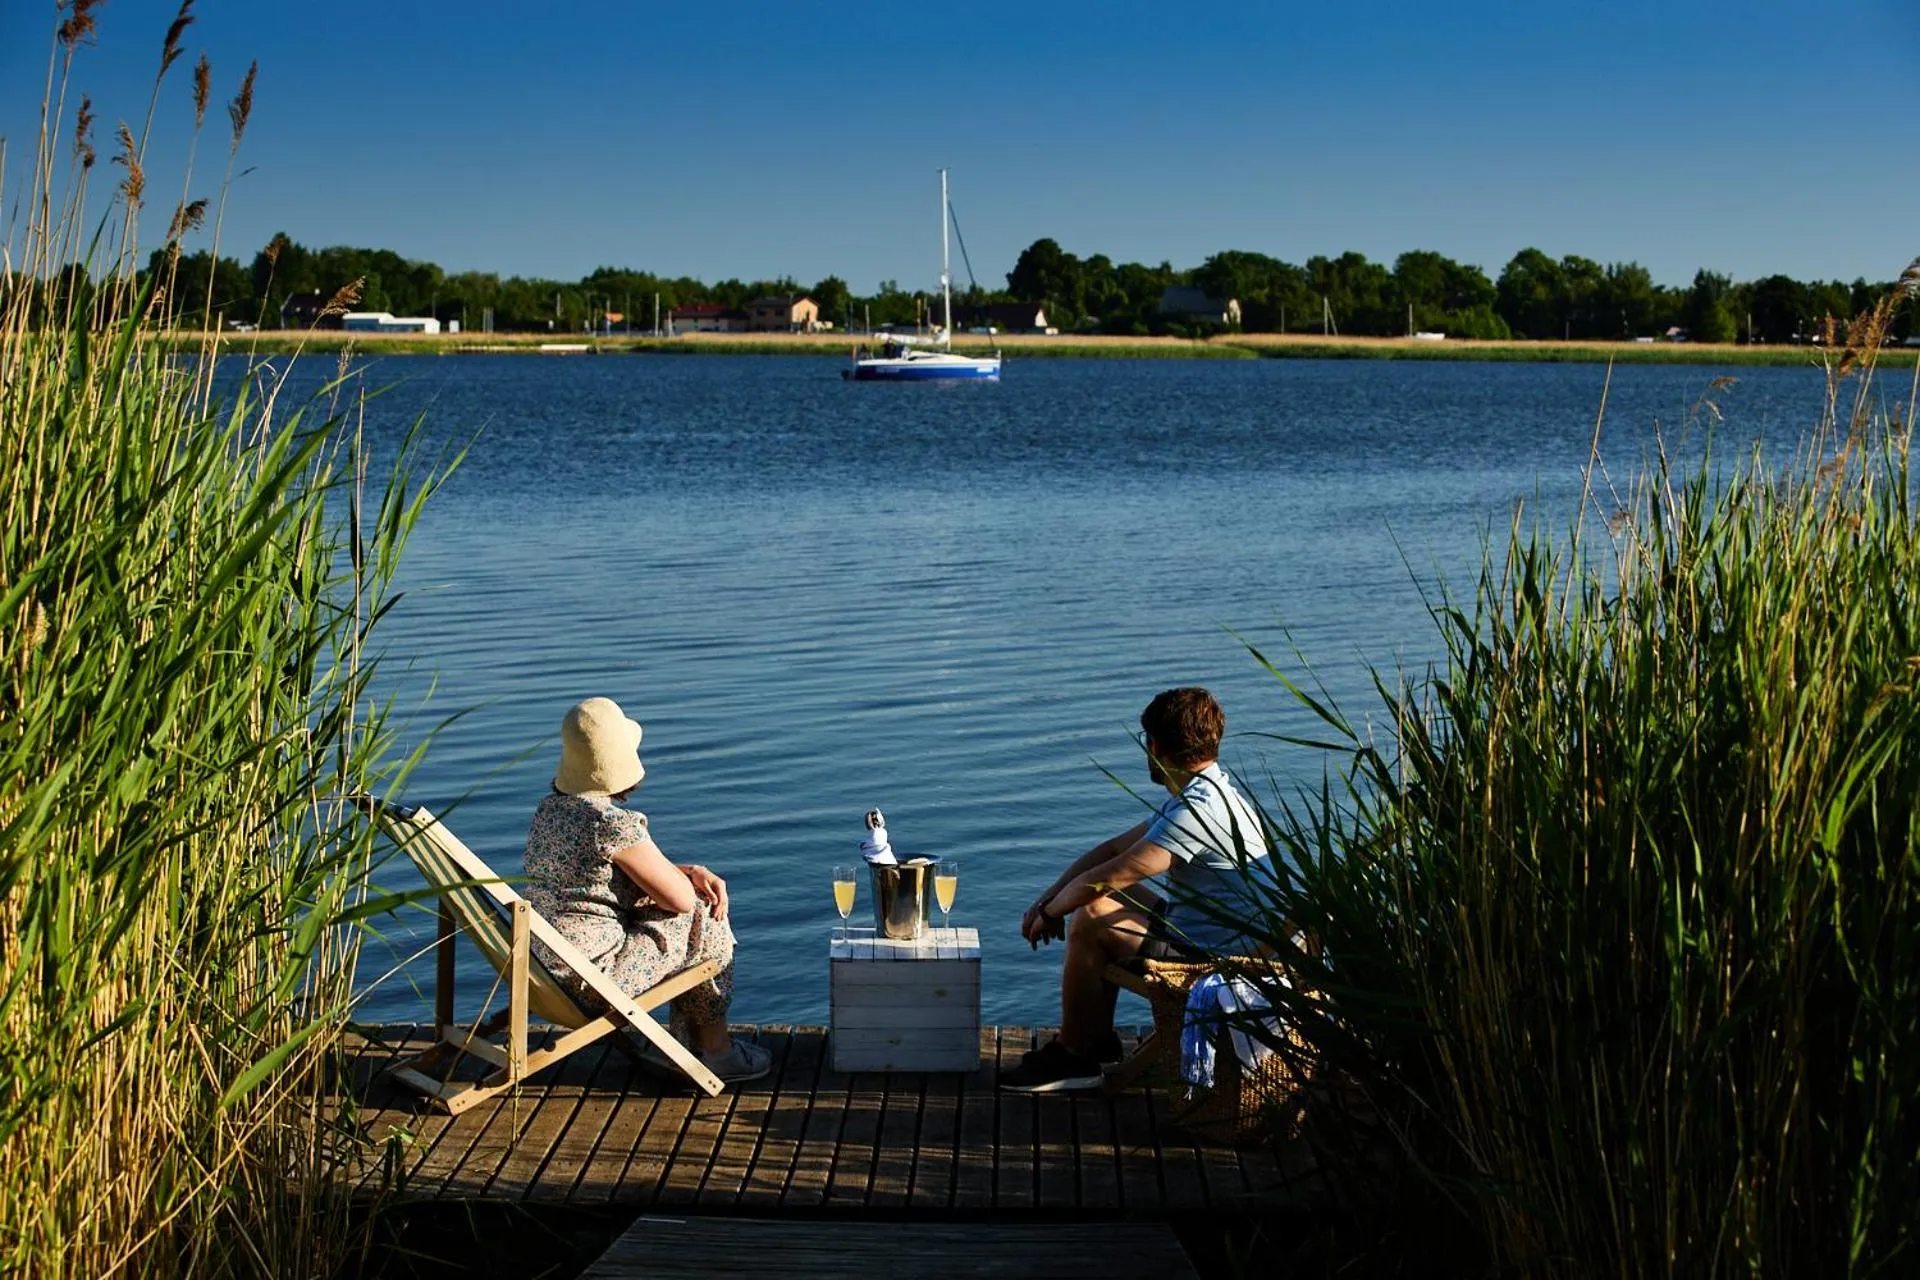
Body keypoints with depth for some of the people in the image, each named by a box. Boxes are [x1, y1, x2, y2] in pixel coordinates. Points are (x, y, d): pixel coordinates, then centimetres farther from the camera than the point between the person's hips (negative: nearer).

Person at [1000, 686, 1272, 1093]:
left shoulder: (1197, 810, -25)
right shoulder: (1203, 795, 10)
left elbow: (1105, 879, -26)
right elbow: (1114, 849, 12)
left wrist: (1051, 912, -8)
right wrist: (1047, 899, 4)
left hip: (1212, 956, -11)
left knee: (1090, 920, -12)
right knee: (1098, 906, 19)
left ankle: (1073, 1056, 2)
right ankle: (1098, 1037, 23)